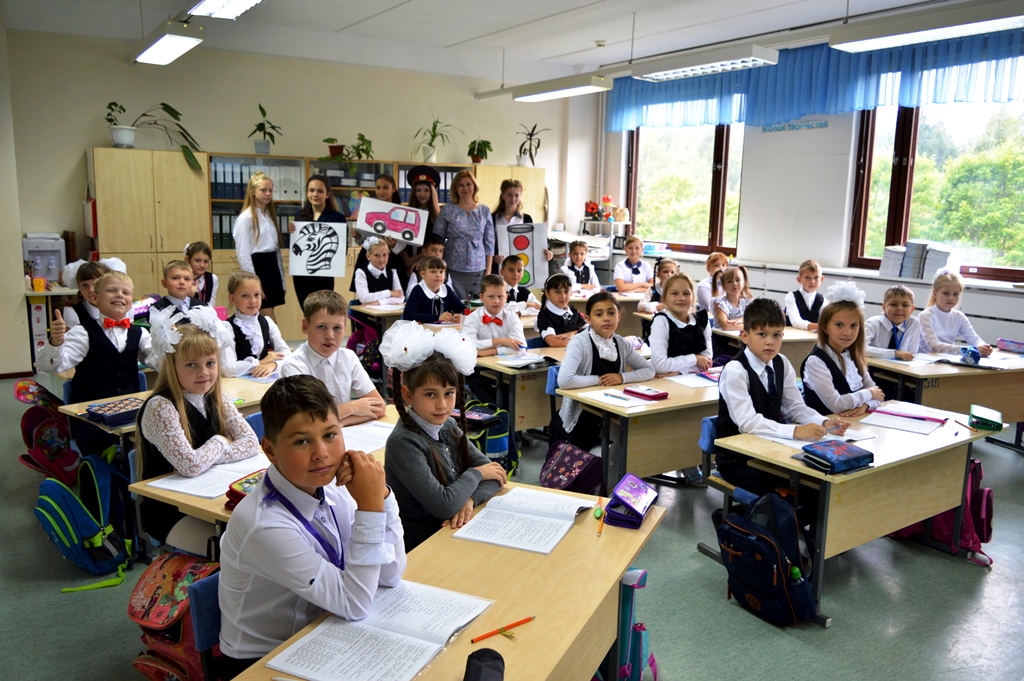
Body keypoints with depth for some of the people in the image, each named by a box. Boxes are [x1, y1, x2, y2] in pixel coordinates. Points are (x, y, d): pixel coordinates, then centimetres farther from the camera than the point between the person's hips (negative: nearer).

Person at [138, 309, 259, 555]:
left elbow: (251, 443, -7)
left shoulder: (217, 399, 2)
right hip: (169, 511, -6)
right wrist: (218, 443, -10)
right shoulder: (160, 407, -19)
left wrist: (206, 456, -19)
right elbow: (190, 465, -29)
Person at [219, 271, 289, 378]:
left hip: (266, 379, 4)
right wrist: (261, 363, -8)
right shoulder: (227, 327, -10)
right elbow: (228, 369, -18)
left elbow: (286, 353, 2)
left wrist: (272, 364, -17)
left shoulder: (267, 322, 5)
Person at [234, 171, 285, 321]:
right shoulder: (245, 218, -8)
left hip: (272, 266, 7)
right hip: (257, 267, -7)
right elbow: (243, 254, -12)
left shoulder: (271, 215, 16)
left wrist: (282, 280, 14)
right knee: (269, 319, -9)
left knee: (266, 318, 8)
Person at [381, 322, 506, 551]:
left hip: (456, 534, 6)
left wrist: (470, 500, -19)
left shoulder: (448, 427, 1)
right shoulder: (403, 443, -19)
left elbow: (495, 473, 0)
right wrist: (476, 473, -10)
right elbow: (443, 505, -25)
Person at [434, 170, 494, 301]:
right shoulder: (447, 210, 0)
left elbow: (489, 243, 7)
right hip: (453, 270, -2)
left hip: (478, 270, 2)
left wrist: (488, 271, 3)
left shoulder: (484, 211, 5)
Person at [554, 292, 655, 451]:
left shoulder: (621, 343, 1)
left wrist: (622, 377, -11)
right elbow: (564, 381, -30)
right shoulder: (579, 342, -17)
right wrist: (598, 380, -18)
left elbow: (649, 370, 7)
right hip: (581, 418, -6)